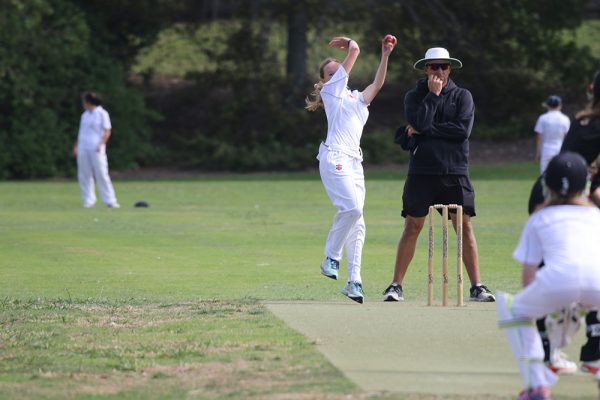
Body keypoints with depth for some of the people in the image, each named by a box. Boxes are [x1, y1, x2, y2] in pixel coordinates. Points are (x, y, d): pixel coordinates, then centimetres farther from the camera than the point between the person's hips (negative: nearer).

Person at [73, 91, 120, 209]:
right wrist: (76, 146, 12)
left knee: (101, 174, -10)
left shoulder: (102, 114, -1)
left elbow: (107, 131, -5)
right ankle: (88, 200, 4)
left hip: (96, 149, -6)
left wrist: (101, 144, -18)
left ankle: (110, 200, -8)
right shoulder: (85, 115, 18)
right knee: (84, 175, 0)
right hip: (83, 149, 6)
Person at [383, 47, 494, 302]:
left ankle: (477, 286, -1)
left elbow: (463, 129, -8)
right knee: (412, 226, 0)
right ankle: (396, 286, 6)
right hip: (421, 172, 0)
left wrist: (425, 130, -7)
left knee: (465, 226, -3)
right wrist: (433, 94, -6)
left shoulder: (462, 96, 8)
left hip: (454, 171, 0)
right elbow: (419, 122, -10)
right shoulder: (414, 96, 9)